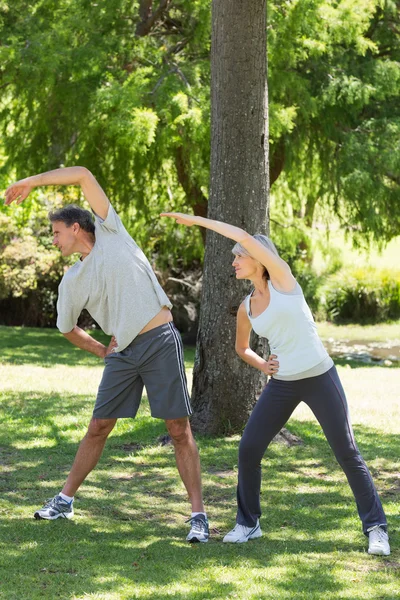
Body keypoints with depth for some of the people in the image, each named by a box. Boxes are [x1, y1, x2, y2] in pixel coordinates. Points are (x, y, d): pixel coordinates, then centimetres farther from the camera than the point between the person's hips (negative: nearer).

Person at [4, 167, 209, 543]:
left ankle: (198, 515, -6)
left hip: (161, 342, -5)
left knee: (180, 431, -7)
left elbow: (83, 175, -4)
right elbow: (67, 328, 26)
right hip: (122, 353, 5)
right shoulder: (72, 282, 11)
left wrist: (31, 182, 0)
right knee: (98, 428, 9)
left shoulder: (110, 233, 0)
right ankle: (65, 501, 22)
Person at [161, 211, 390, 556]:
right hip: (282, 384, 5)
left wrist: (197, 221, -13)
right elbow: (242, 348, 25)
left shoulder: (283, 279, -7)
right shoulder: (246, 308, 7)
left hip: (320, 378, -5)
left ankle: (376, 528, 4)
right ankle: (248, 523, 12)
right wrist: (261, 365, 3)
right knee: (249, 448, -3)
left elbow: (246, 238, -19)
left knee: (347, 452, -4)